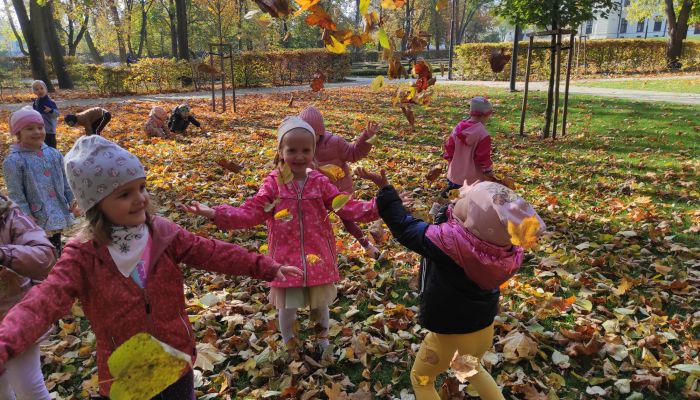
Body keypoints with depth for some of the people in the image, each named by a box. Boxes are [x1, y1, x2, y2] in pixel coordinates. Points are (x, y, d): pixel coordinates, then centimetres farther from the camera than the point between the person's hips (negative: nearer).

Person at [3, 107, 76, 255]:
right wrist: (26, 216, -19)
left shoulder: (54, 153, 4)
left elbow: (65, 181, 11)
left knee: (55, 249, 21)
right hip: (35, 218, -5)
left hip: (57, 213, 6)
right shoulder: (14, 161, -13)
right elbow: (15, 193, -14)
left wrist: (71, 201, 6)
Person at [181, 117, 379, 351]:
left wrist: (376, 207, -22)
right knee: (286, 307, 12)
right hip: (286, 258, -1)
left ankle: (323, 339, 47)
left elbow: (347, 207, -8)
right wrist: (215, 214, -24)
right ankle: (289, 345, 39)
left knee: (320, 304, 19)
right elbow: (250, 213, -11)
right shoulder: (273, 185, -7)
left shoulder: (320, 183, -4)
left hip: (318, 256, 1)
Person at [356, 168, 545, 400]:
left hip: (450, 334, -5)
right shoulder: (503, 246, -19)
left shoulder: (448, 242, -35)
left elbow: (404, 227, -19)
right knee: (473, 368, 37)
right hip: (485, 329, 6)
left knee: (421, 380, 23)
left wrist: (384, 188, -11)